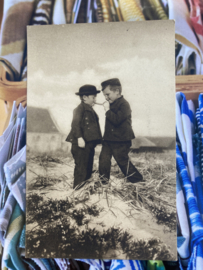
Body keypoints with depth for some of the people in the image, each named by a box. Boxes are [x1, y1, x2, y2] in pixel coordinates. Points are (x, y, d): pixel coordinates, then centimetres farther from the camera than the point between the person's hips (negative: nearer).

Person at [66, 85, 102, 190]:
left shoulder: (90, 109, 18)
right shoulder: (80, 108, -10)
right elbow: (75, 124, -20)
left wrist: (97, 139, 22)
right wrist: (79, 138, -29)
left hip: (90, 142, 9)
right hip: (82, 142, -9)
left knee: (89, 164, 16)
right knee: (81, 164, -4)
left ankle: (86, 181, 28)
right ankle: (78, 185, 6)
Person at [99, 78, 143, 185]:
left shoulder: (124, 104, -16)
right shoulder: (112, 104, 10)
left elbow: (117, 120, -29)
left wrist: (107, 110, -22)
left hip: (120, 141, -8)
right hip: (108, 139, 8)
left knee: (122, 161, 4)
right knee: (103, 159, 7)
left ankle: (136, 178, 24)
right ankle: (103, 179, 22)